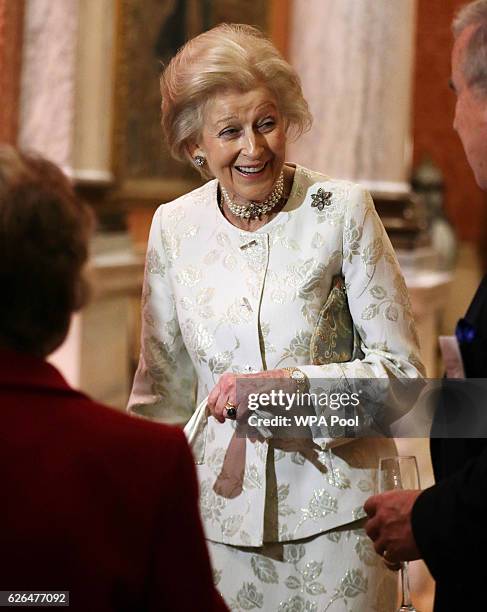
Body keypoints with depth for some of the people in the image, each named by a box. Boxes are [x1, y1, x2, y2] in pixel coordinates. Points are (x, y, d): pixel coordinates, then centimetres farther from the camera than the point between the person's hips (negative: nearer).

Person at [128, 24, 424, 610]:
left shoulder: (342, 209, -8)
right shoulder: (174, 226, 2)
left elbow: (401, 372, -7)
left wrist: (289, 383, -20)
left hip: (334, 504, -2)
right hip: (222, 507, 3)